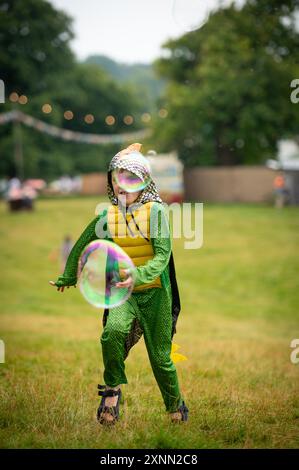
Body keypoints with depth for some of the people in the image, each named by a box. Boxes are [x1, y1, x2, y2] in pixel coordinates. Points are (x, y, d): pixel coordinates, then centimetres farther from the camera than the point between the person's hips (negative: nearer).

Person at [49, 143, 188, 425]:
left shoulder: (155, 211, -7)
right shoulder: (106, 217, 3)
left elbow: (162, 255, -14)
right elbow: (81, 247, 18)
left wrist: (138, 275, -32)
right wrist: (67, 279, 30)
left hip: (154, 292, -2)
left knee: (160, 356, 5)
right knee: (112, 331, -30)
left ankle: (176, 406, 29)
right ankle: (112, 389, -9)